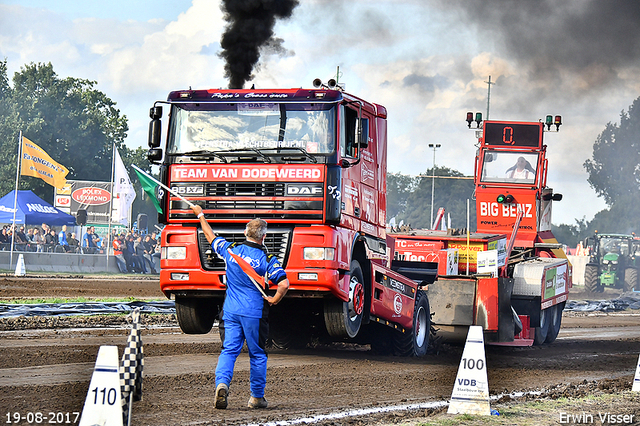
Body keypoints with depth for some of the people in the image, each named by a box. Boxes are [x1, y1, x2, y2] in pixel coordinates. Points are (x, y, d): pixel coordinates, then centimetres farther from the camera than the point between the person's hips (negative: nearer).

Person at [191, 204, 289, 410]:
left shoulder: (231, 250, 2)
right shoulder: (267, 259, -7)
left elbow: (210, 236, 19)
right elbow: (284, 284, -18)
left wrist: (200, 215, 34)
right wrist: (274, 300, -1)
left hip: (230, 311, 3)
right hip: (254, 313, -2)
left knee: (228, 350, 2)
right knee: (257, 354, 9)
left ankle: (221, 383, -23)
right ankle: (257, 397, 13)